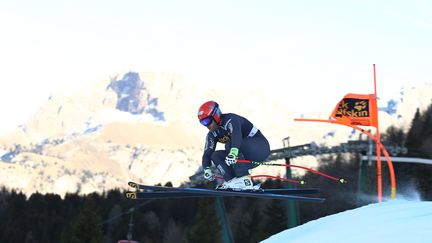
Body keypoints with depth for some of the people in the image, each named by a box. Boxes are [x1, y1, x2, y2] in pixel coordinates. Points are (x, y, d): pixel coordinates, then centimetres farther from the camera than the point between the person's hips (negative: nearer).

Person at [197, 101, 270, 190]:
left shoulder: (230, 120, -21)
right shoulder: (212, 135, 3)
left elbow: (236, 133, -41)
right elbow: (207, 153, -2)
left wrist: (233, 152, -59)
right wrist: (206, 169, -22)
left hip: (261, 147, -8)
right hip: (248, 158, 8)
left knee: (230, 143, -31)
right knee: (215, 155, -5)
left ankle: (245, 180, -37)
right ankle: (231, 181, -16)